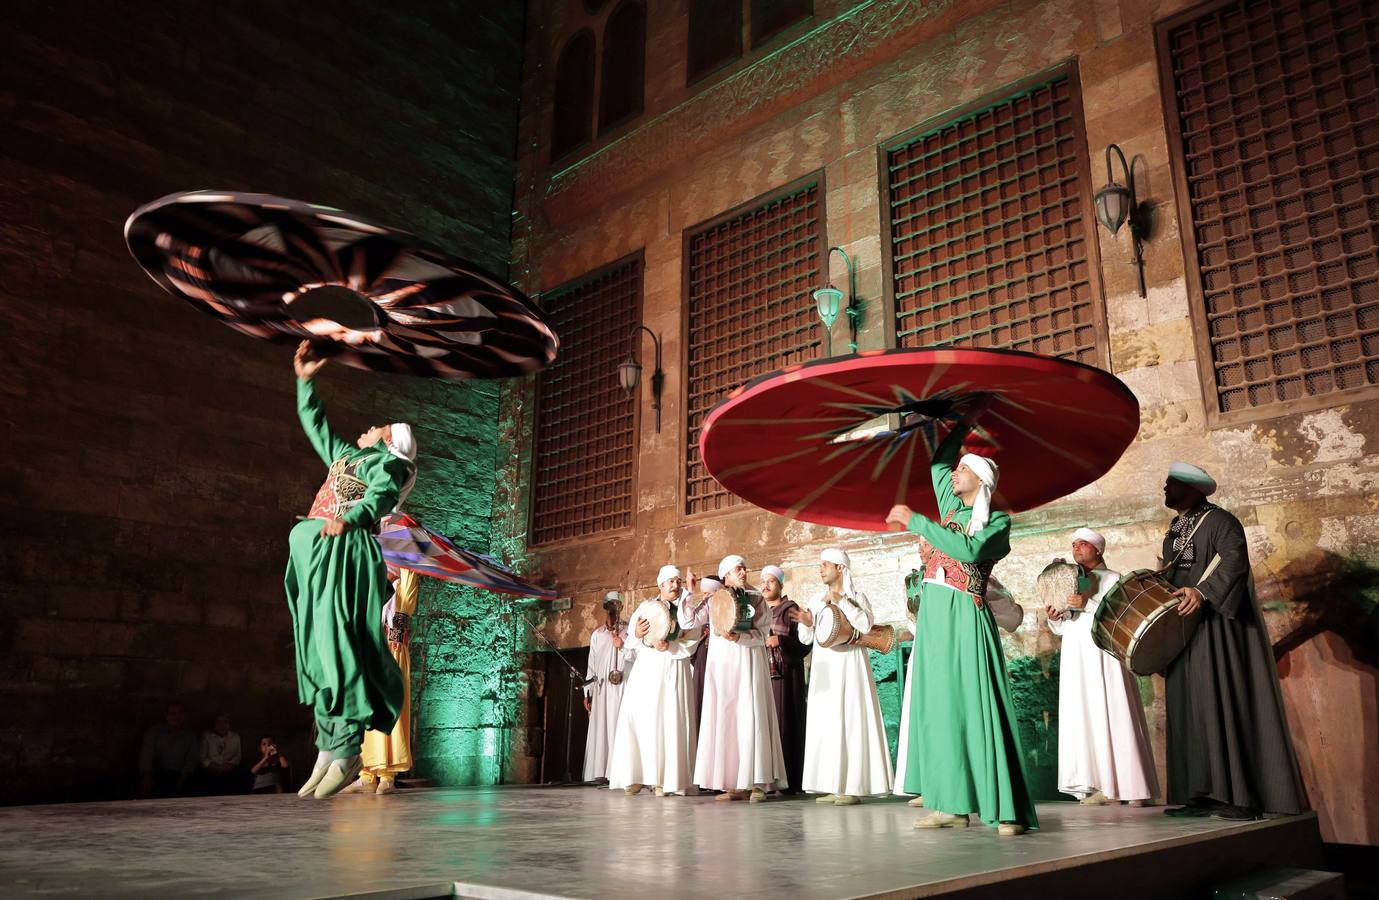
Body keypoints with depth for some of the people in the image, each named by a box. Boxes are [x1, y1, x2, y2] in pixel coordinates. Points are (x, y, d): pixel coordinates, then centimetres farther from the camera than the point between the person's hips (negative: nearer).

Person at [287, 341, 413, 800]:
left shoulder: (386, 460, 5)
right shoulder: (345, 455, 31)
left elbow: (384, 493, -15)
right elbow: (314, 423, 43)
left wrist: (350, 518, -29)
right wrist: (305, 381, 43)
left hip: (345, 553, -9)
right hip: (314, 552, 9)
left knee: (336, 642, -18)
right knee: (316, 648, 1)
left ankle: (347, 752, -21)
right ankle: (328, 750, 0)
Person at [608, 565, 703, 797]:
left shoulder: (686, 608, 10)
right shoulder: (646, 607, 15)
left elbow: (691, 640, 0)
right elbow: (633, 637, 4)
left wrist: (669, 646, -16)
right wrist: (637, 634, -19)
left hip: (673, 670, -2)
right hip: (645, 669, 2)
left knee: (669, 719, -9)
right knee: (638, 719, -6)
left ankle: (666, 779, -7)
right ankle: (635, 777, -1)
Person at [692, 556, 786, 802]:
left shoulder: (755, 599, 10)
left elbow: (761, 633, 0)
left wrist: (738, 637, -15)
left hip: (748, 663, -1)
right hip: (721, 663, 1)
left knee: (750, 718, -9)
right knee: (724, 719, -3)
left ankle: (758, 783, -8)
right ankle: (733, 785, 0)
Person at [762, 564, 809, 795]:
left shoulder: (791, 609, 1)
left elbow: (805, 642, -7)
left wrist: (780, 640, -17)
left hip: (785, 674, -5)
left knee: (785, 721, -7)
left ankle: (788, 781, -3)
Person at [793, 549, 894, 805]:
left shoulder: (856, 596, -1)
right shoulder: (816, 599, 12)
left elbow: (865, 625, -17)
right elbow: (806, 638, 11)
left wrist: (841, 601, -16)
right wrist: (806, 624, -10)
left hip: (849, 664, -5)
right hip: (824, 665, 5)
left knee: (850, 721, -7)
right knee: (825, 723, 2)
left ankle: (853, 786, -4)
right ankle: (832, 786, 5)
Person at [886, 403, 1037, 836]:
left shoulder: (997, 520, 0)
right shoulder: (952, 507, 18)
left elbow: (968, 550, -19)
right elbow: (938, 462, 30)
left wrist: (914, 520, -17)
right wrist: (966, 421, 28)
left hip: (964, 617, -7)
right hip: (933, 613, 7)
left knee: (977, 705, -11)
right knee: (940, 705, 2)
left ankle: (1007, 810, -9)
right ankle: (953, 804, 4)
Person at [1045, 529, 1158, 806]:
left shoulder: (1112, 579, 6)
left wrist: (1089, 603, -19)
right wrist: (1054, 619, -4)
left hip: (1104, 657, -4)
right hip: (1076, 658, 4)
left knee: (1113, 715, -7)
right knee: (1084, 718, -2)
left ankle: (1132, 787, -3)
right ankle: (1099, 786, -1)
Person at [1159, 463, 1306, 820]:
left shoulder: (1219, 521, -5)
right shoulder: (1174, 533, 21)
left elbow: (1234, 559, -21)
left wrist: (1202, 591, -33)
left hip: (1217, 627, -8)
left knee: (1221, 701, -11)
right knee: (1189, 708, 3)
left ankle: (1238, 795, -7)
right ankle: (1203, 794, 5)